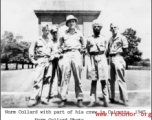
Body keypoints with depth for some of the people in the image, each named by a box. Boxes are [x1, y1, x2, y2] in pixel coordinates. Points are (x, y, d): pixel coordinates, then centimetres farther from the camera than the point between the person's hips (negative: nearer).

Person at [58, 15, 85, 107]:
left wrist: (81, 50, 9)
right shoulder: (64, 34, 16)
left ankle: (80, 99, 0)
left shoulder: (79, 33, 17)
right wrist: (62, 50, 10)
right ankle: (63, 99, -7)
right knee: (65, 76, -8)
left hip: (76, 54, 0)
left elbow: (83, 46, 25)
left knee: (78, 78, -4)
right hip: (66, 54, 0)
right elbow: (60, 45, 26)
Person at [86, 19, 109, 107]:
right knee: (93, 80, 0)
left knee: (103, 80, -4)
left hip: (101, 58, -1)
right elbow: (88, 51, 10)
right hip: (92, 59, 1)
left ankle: (106, 100, 0)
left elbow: (104, 49, 10)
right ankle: (93, 100, 3)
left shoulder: (104, 38, 12)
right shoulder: (89, 39, 12)